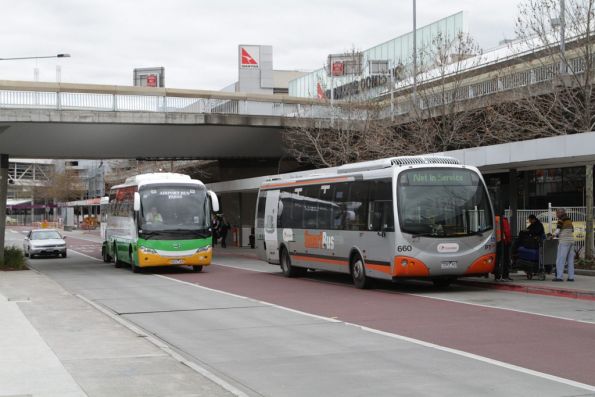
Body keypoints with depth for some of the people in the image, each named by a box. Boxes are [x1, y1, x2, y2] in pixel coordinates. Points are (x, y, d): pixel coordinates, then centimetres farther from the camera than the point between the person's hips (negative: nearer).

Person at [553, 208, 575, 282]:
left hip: (564, 242, -8)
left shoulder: (561, 221, -10)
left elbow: (557, 232, -15)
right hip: (571, 240, 8)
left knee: (560, 259, -5)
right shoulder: (569, 220, 14)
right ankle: (571, 277, 7)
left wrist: (553, 235, 3)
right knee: (570, 260, 8)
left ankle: (559, 276, -9)